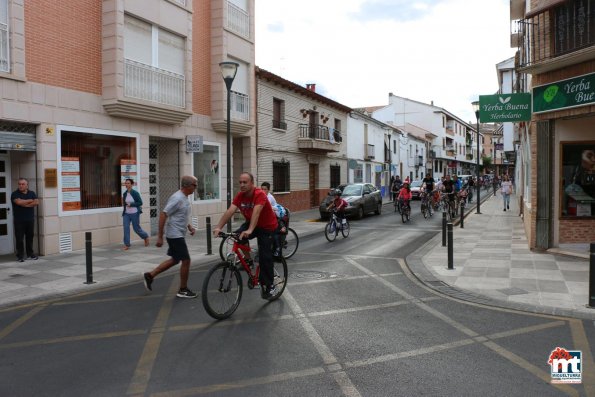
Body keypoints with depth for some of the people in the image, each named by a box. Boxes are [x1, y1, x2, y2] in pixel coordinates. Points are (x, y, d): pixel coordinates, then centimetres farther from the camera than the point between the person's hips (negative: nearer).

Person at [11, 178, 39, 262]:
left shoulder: (32, 193, 10)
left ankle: (30, 254, 17)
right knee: (19, 238, -2)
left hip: (30, 220, 3)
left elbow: (36, 202, -4)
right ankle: (20, 256, 3)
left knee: (30, 237, 8)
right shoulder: (15, 194, -1)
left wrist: (26, 204, -13)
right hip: (19, 221, -3)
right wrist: (30, 201, -5)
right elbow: (19, 202, -18)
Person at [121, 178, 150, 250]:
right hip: (126, 213, 5)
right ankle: (127, 245, -3)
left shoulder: (135, 193, -10)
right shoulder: (124, 193, 6)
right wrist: (123, 202, 2)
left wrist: (131, 204, -18)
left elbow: (140, 202, -11)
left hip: (134, 213, -4)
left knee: (136, 228, 6)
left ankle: (146, 237, 35)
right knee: (126, 228, -8)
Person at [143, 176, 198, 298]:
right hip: (175, 235, -10)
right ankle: (183, 290, 9)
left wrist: (189, 226, 10)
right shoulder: (177, 198, -20)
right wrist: (160, 237, -21)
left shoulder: (184, 198, 11)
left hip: (178, 235, 10)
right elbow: (163, 215, -22)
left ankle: (150, 275, 25)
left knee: (175, 260, 17)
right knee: (186, 260, -4)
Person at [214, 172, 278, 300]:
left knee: (265, 256, -9)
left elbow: (256, 212, -42)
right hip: (250, 223, 5)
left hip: (267, 227, -5)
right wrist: (218, 227, -35)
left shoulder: (259, 194, -28)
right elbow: (230, 211, -22)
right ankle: (248, 259, 1)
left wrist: (249, 230, -56)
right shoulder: (240, 196, -11)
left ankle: (269, 285, 6)